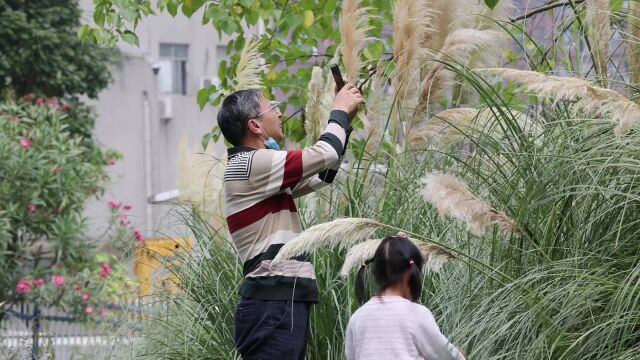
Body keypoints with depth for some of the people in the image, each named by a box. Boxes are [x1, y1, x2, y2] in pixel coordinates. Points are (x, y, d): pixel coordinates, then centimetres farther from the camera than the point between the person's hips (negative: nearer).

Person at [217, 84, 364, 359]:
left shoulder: (258, 170, 21)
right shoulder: (251, 164, -11)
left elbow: (320, 177, 30)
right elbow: (324, 155, -13)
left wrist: (345, 123, 23)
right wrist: (340, 112, 5)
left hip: (280, 303, 10)